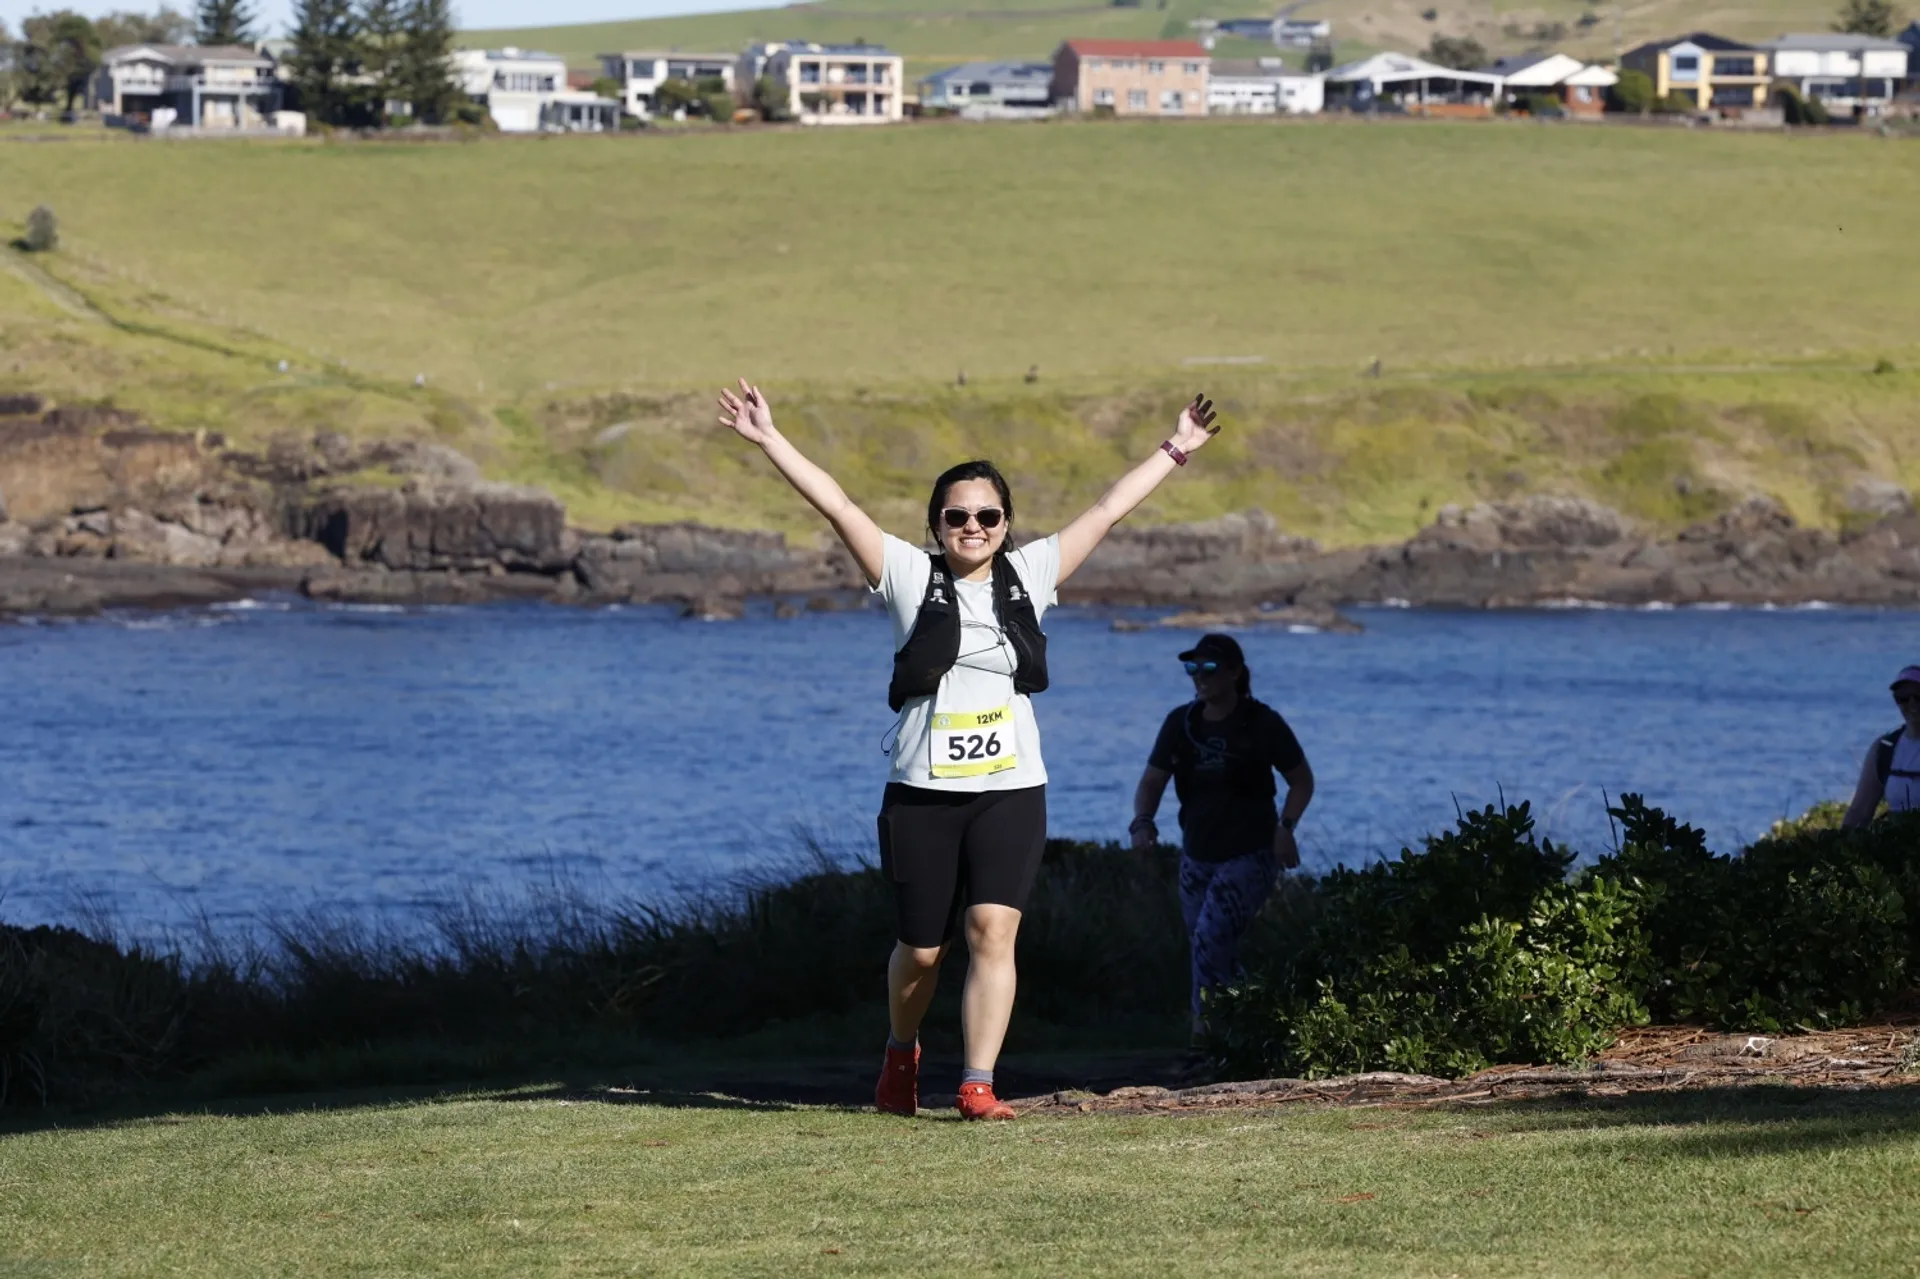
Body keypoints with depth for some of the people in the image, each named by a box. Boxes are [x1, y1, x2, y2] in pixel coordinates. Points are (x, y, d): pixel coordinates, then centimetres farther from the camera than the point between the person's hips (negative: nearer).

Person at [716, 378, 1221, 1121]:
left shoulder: (1028, 576, 8)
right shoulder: (911, 577, 2)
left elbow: (1108, 510, 13)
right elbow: (837, 505, -4)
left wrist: (1174, 451, 16)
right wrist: (769, 441, -9)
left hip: (1011, 790, 1)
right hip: (923, 794, -1)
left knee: (993, 931, -15)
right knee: (922, 949, 6)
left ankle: (979, 1086, -17)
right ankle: (901, 1052, 36)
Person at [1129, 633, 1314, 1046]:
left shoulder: (1261, 724, -8)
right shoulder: (1181, 723, 3)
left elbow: (1302, 780, 0)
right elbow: (1152, 781, 4)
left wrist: (1285, 827, -15)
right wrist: (1143, 820, -17)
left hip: (1250, 856, -6)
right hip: (1197, 854, 6)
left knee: (1210, 938, -20)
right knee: (1203, 946, 10)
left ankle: (1206, 1028, -15)